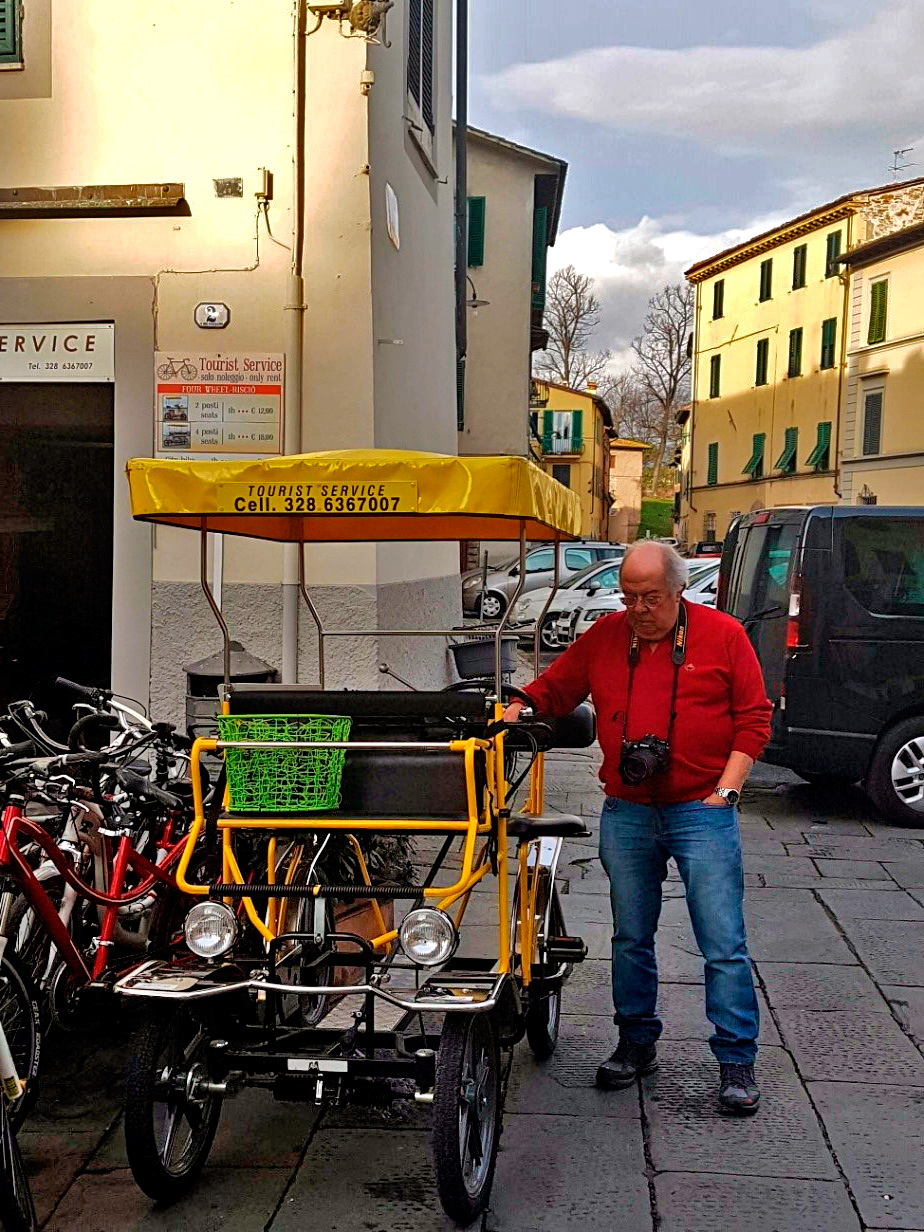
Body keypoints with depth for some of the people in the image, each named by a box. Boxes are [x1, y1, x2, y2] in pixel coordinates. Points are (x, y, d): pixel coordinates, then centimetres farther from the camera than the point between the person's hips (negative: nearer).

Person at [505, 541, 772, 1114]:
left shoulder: (723, 635, -1)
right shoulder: (604, 638, 7)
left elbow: (754, 719, 1)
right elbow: (554, 688, 18)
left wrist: (725, 790, -6)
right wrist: (521, 708, -3)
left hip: (702, 810, -3)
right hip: (626, 814, 3)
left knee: (723, 942, -3)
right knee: (631, 937, 12)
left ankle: (737, 1061, 8)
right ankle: (637, 1044, 27)